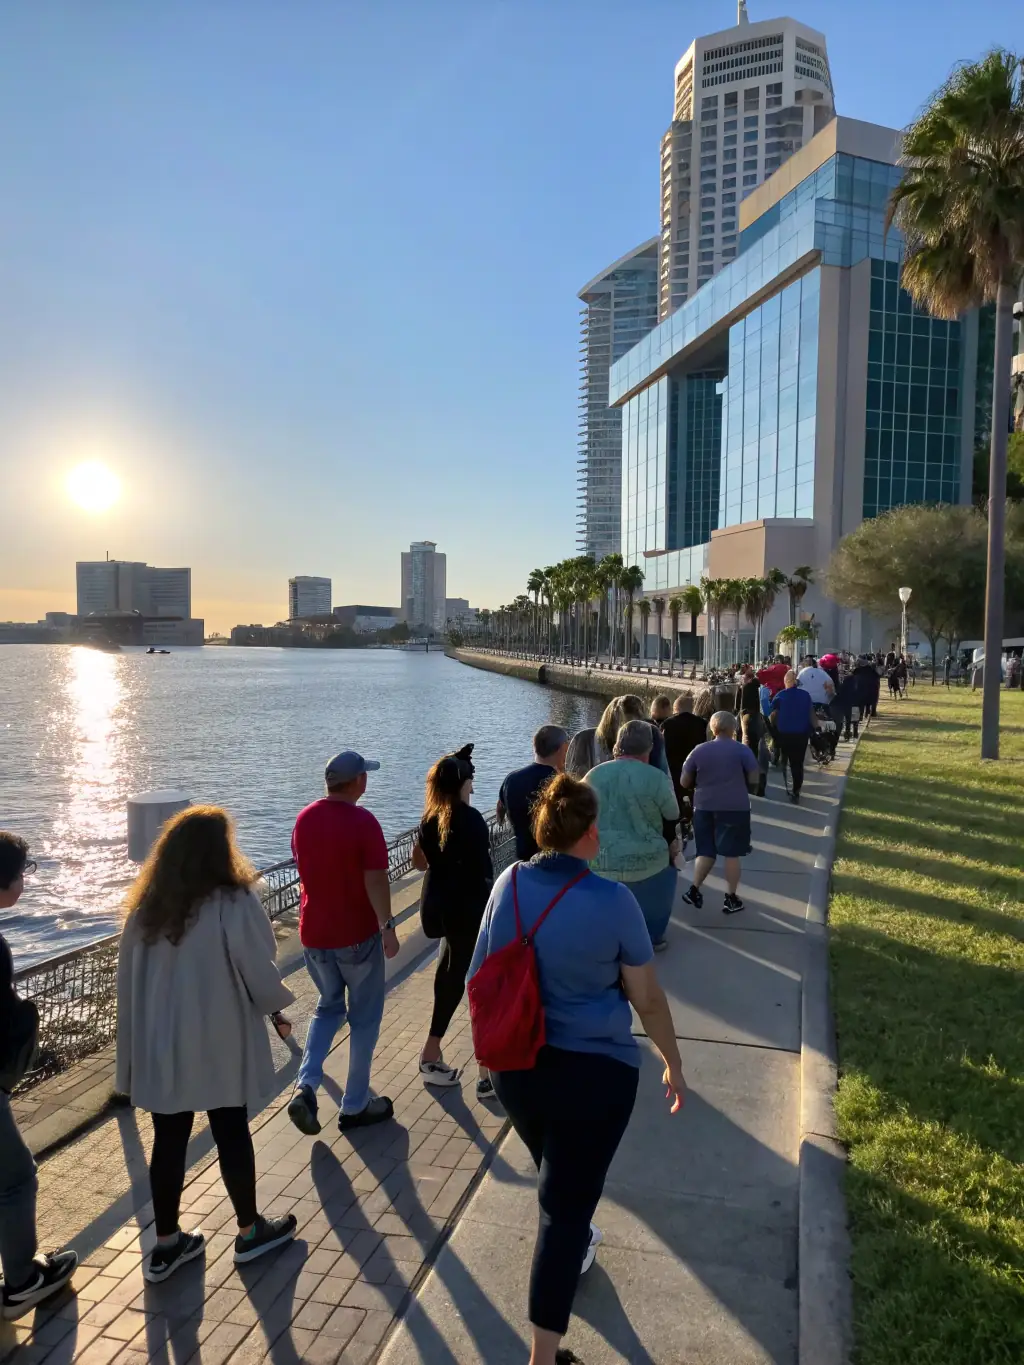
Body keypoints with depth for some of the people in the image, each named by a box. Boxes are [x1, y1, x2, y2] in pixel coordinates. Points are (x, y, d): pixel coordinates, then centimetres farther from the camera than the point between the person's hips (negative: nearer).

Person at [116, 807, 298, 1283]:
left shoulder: (147, 907, -3)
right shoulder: (233, 903, -20)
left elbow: (128, 979, 4)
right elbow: (260, 976, -17)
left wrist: (137, 1043, 14)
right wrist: (281, 999, 5)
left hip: (161, 1048, 4)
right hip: (219, 1046, -4)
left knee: (168, 1141, 16)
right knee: (232, 1135, 13)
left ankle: (166, 1244, 29)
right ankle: (250, 1232, 30)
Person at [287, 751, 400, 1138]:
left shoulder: (305, 818, 1)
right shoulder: (363, 821, -18)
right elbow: (376, 880, -21)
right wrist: (387, 927, -14)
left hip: (314, 933, 6)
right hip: (357, 934, -5)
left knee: (328, 1008, 23)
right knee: (364, 1017, 12)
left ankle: (305, 1086, 6)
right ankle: (355, 1105, 21)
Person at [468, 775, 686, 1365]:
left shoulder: (509, 884, -7)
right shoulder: (612, 900, -19)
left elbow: (481, 977, 4)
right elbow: (648, 998, -9)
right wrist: (674, 1063, 7)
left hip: (515, 1066, 5)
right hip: (595, 1072, -5)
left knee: (558, 1176, 30)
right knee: (568, 1200, 9)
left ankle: (573, 1250, 57)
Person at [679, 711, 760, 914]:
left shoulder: (699, 750, 2)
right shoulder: (742, 750, -3)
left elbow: (685, 782, 4)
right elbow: (754, 780, -4)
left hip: (704, 807, 2)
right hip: (735, 808, -2)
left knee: (706, 851, 14)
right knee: (731, 853, 5)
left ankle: (694, 890, 9)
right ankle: (731, 899, 10)